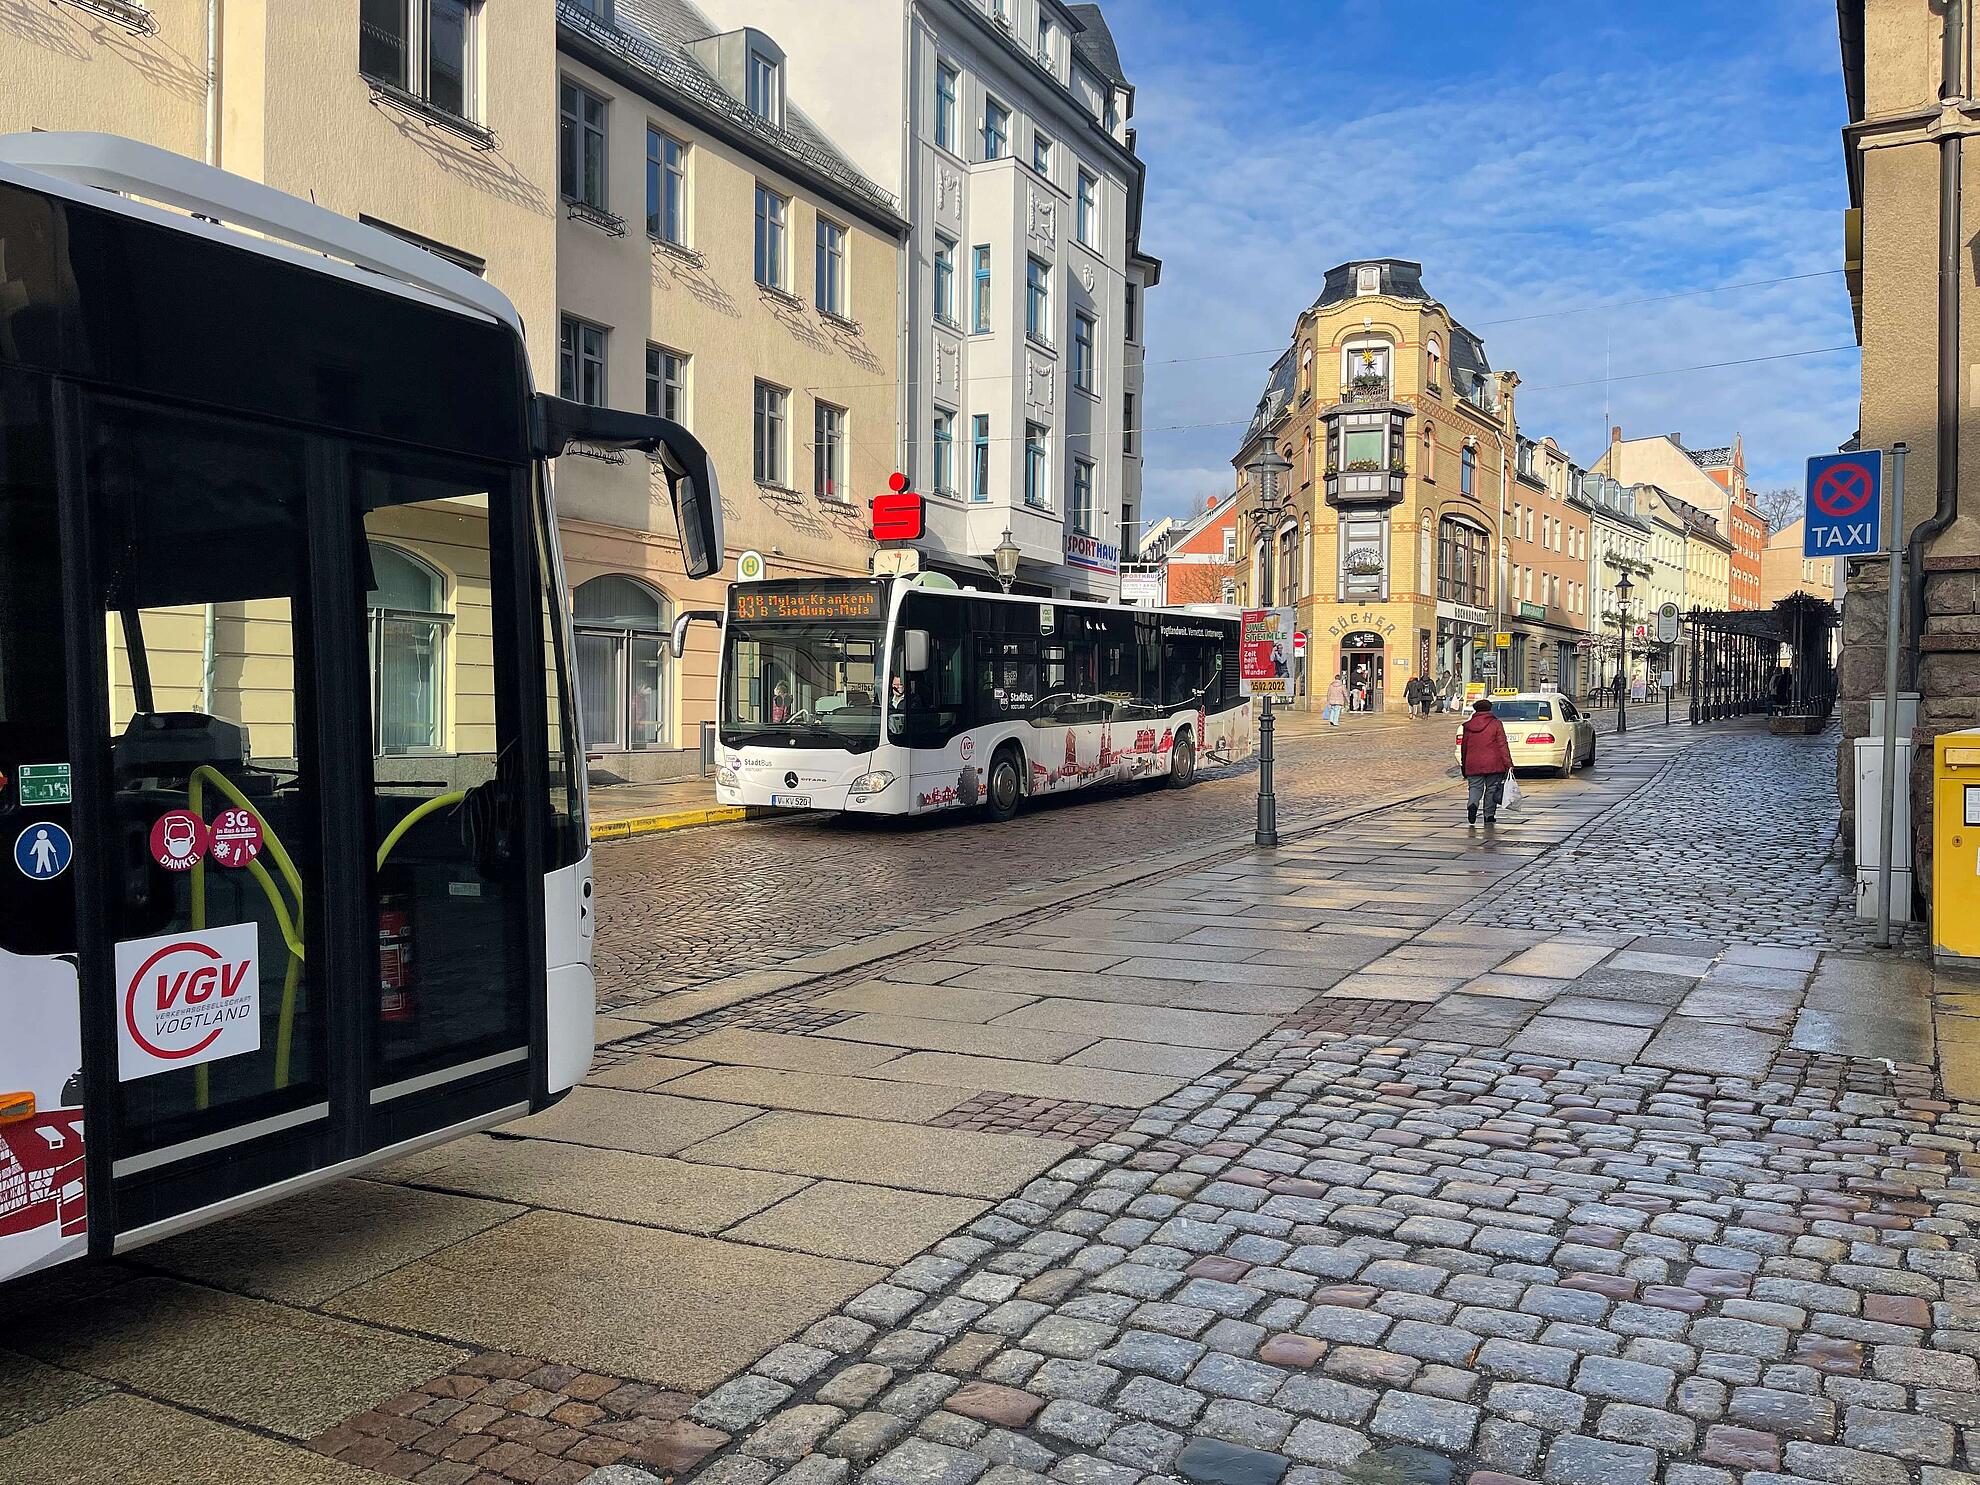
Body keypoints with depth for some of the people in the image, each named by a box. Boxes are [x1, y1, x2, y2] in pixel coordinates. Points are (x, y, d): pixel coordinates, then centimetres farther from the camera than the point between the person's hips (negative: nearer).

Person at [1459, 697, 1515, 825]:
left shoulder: (1468, 726, 6)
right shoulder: (1496, 724, -2)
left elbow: (1463, 746, 13)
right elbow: (1502, 746, -6)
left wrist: (1463, 765, 23)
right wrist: (1508, 764, -6)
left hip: (1473, 766, 2)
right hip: (1493, 765, -2)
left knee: (1475, 787, 6)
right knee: (1491, 789, 9)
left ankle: (1472, 804, -23)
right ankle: (1489, 815, 12)